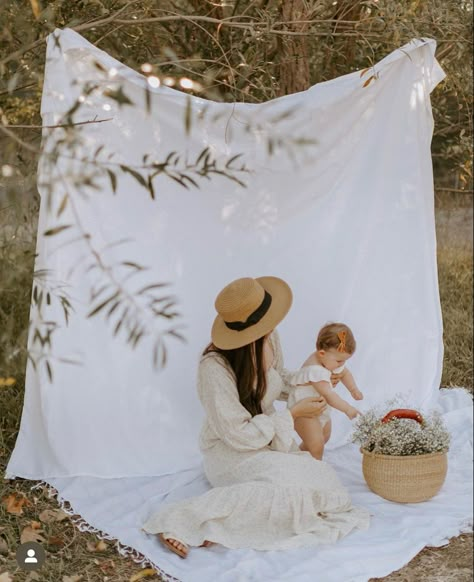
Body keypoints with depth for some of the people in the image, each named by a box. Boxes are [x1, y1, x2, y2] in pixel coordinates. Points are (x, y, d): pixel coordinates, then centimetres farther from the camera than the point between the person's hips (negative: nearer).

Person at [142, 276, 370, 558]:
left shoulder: (270, 338, -6)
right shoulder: (215, 367, -27)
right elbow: (239, 434, -23)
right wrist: (294, 414, -18)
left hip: (269, 441, 7)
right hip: (230, 450, -7)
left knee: (323, 484, -19)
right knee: (293, 485, -34)